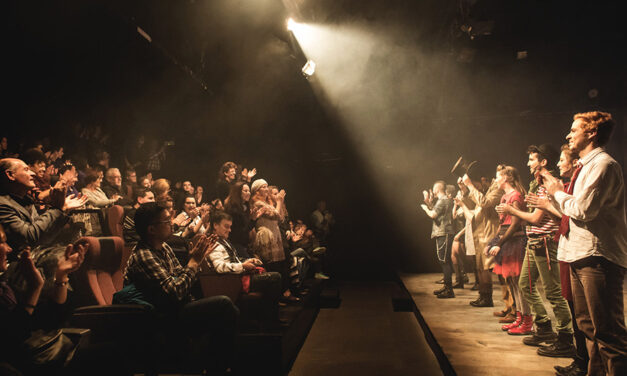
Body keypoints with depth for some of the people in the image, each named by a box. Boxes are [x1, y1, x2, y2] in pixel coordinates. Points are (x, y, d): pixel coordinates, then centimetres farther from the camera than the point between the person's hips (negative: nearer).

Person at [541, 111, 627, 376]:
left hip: (598, 257, -10)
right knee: (588, 325, 17)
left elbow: (583, 209, -21)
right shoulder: (586, 166, 19)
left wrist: (558, 193, -6)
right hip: (581, 255, 11)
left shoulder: (603, 165, -12)